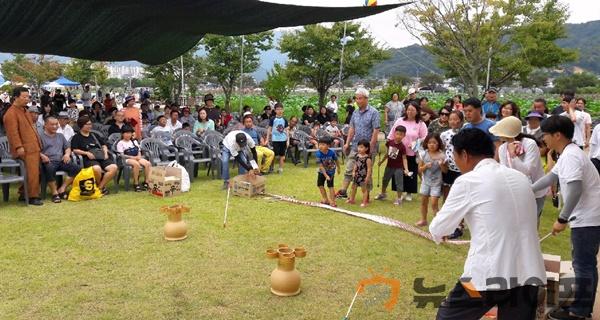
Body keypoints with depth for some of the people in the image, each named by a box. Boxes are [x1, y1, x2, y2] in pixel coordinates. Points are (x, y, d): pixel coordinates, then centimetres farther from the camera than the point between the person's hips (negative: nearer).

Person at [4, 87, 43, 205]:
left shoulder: (24, 110, 19)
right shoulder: (11, 113, -12)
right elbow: (13, 132, -19)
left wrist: (38, 143, 24)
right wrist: (19, 147, -25)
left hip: (33, 147, 10)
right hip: (25, 149, -10)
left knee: (34, 172, 12)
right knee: (32, 173, -10)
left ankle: (23, 193, 24)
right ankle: (32, 197, -2)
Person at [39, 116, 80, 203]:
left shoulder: (60, 136, 28)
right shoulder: (41, 136, 11)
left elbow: (67, 147, 29)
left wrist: (67, 154, 6)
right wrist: (42, 155, -19)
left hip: (61, 161, 5)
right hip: (49, 161, -5)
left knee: (76, 168, -21)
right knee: (50, 169, -40)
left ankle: (62, 189, -17)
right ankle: (54, 193, -27)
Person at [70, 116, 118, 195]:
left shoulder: (94, 135, 26)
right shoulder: (77, 137, 10)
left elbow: (103, 145, 31)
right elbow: (74, 150, -2)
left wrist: (105, 152, 11)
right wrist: (86, 153, -12)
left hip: (101, 157, 6)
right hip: (89, 159, -6)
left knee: (114, 167, -23)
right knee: (96, 168, -39)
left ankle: (100, 187, -16)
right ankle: (102, 186, -11)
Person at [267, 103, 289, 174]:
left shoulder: (284, 120, 6)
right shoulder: (273, 119, -1)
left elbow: (286, 130, 9)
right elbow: (269, 129, 3)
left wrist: (288, 140, 5)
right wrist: (267, 139, -1)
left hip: (283, 139, 3)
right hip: (275, 139, -3)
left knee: (282, 155, 7)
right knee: (274, 154, -3)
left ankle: (280, 168, 15)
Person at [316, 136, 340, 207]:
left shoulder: (332, 153, -25)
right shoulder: (318, 154, -24)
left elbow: (337, 160, -4)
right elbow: (321, 166, -23)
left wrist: (338, 169, 11)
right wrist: (326, 176, -25)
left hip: (330, 171, -3)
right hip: (322, 171, 3)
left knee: (330, 186, -6)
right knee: (320, 185, 9)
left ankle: (332, 201, 3)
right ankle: (325, 199, 26)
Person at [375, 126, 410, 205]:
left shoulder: (402, 147, -19)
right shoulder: (390, 142, -7)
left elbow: (404, 158, -18)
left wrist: (406, 169, -27)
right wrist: (382, 161, 18)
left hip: (398, 168, -5)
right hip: (389, 166, 5)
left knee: (399, 183, 2)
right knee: (385, 180, 21)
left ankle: (399, 198, 17)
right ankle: (383, 194, 42)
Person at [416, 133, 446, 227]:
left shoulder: (441, 156, -11)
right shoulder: (424, 154, -4)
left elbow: (445, 171, -5)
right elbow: (420, 170, -1)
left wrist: (441, 165, -24)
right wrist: (426, 166, -19)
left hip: (436, 183, -4)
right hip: (426, 181, 4)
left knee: (434, 204, -10)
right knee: (423, 202, 14)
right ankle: (423, 220, 31)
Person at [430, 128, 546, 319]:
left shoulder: (468, 181, -5)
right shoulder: (520, 178, 12)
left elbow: (438, 229, 2)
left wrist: (438, 234, 25)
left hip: (490, 275, -5)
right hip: (529, 275, 5)